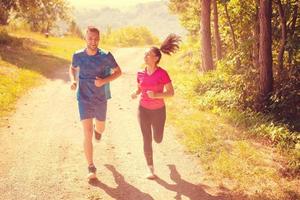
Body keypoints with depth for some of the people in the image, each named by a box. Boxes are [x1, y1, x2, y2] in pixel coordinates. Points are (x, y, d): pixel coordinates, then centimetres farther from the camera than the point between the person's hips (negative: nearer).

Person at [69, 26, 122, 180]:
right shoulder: (78, 55, -7)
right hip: (84, 100, -1)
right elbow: (72, 69, 14)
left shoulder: (106, 56, -12)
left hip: (101, 100, 1)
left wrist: (104, 81, -17)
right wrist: (73, 80, -7)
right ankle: (91, 168, 3)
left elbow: (118, 72, 0)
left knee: (100, 128, 22)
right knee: (88, 135, -7)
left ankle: (97, 128, 62)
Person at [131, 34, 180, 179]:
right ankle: (150, 168, 10)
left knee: (157, 140, 11)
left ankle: (156, 128, 49)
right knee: (147, 140, -3)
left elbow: (171, 92, -13)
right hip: (143, 110, 2)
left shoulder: (162, 73, -15)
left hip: (159, 110, -2)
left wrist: (156, 95, -28)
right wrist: (135, 94, -11)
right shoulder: (140, 73, -3)